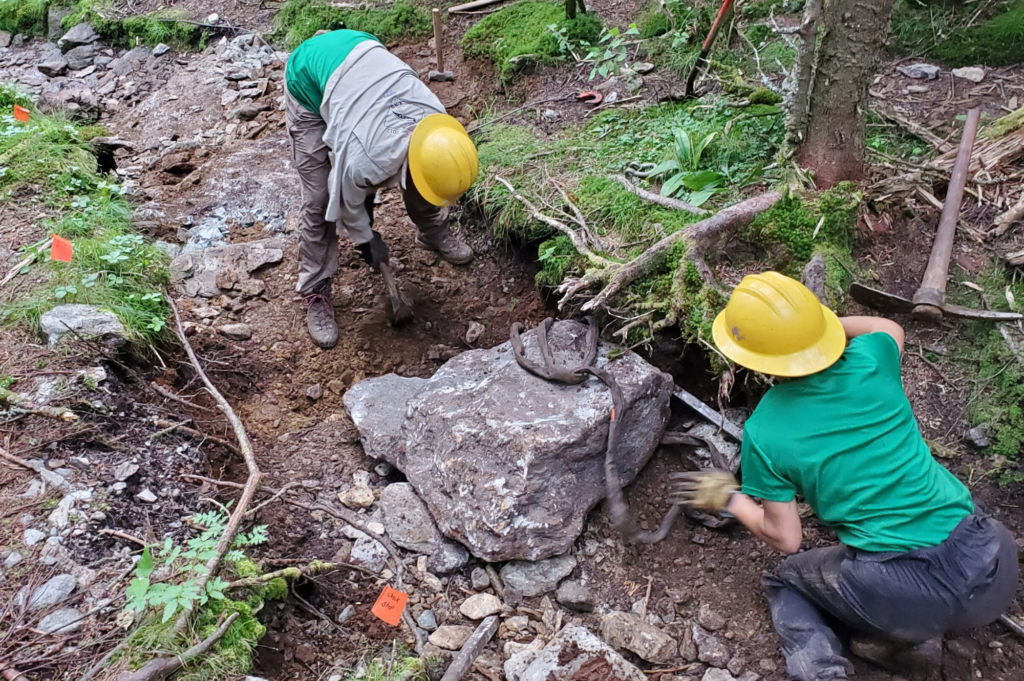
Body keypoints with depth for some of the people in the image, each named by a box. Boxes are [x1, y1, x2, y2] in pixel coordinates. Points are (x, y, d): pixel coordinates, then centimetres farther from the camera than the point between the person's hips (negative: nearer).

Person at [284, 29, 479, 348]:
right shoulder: (366, 160, -39)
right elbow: (348, 200, -16)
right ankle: (315, 293, 7)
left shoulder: (435, 117, -23)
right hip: (308, 80, -5)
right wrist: (367, 240, 2)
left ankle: (433, 232, 32)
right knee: (320, 199, -9)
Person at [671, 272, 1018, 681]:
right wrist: (814, 325, 35)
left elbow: (785, 538, 3)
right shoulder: (869, 362, 1)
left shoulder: (762, 435, -6)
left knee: (786, 579, 27)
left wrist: (729, 499, 18)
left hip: (900, 593, -3)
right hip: (992, 573, 3)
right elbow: (889, 328, 27)